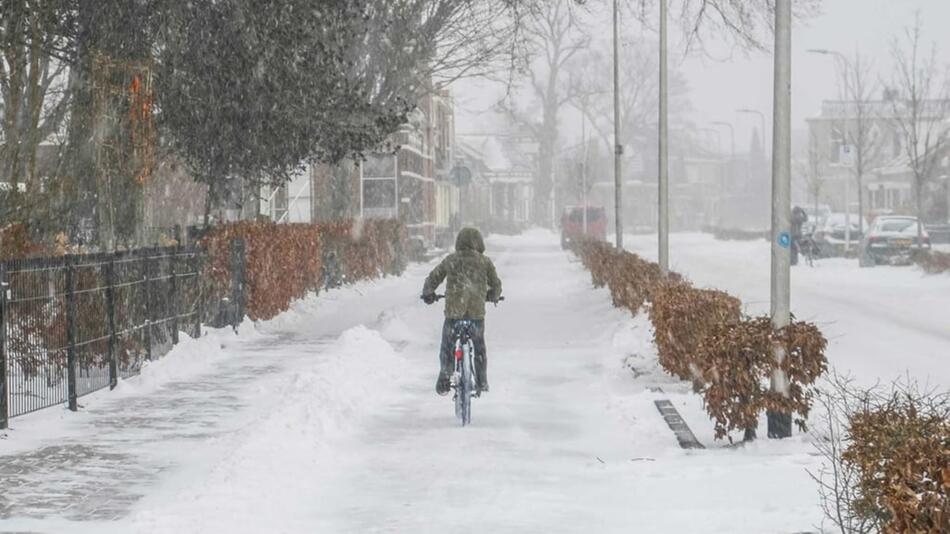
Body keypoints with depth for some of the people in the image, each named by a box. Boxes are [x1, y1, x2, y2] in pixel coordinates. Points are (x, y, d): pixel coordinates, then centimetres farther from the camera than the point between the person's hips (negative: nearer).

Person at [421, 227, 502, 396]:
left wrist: (427, 294, 26)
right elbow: (496, 284, 11)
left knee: (447, 347, 12)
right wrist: (493, 296, 31)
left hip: (453, 311, -1)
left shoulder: (450, 260, 4)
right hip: (477, 312, 1)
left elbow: (432, 279, 9)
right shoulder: (485, 262, 4)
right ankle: (482, 382, 20)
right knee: (479, 348, 17)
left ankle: (444, 381, 4)